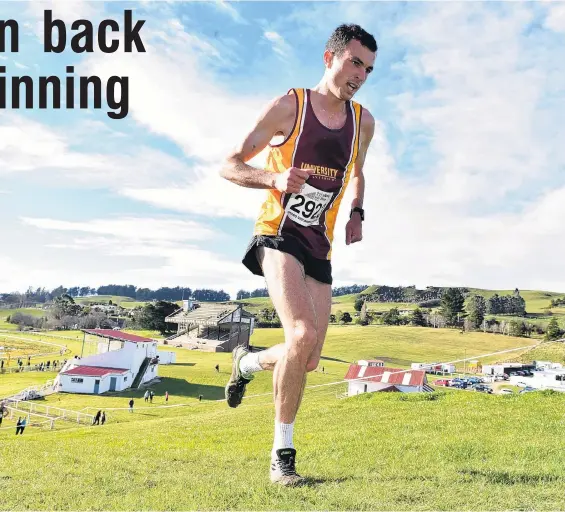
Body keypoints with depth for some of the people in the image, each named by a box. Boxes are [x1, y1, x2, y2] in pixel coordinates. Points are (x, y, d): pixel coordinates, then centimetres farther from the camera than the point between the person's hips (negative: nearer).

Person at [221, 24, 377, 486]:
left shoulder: (363, 122, 9)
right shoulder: (288, 107, -5)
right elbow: (230, 166, -3)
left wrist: (357, 213, 9)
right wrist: (275, 178, -22)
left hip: (319, 249, 6)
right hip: (278, 236, -6)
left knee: (308, 361, 5)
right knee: (303, 334, -27)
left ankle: (246, 362, 39)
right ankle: (283, 453, -10)